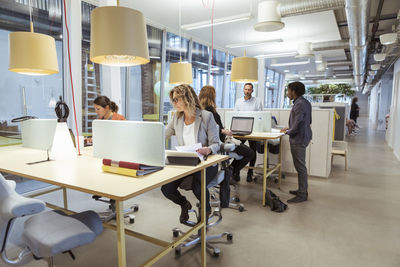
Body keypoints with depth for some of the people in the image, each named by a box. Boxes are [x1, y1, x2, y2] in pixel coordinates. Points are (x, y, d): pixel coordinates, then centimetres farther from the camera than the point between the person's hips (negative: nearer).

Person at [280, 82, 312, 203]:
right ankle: (302, 190, 30)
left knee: (300, 166, -3)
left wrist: (288, 132, -7)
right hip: (302, 137, 11)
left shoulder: (299, 104, -19)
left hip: (298, 139, -11)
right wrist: (290, 128, 17)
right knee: (300, 166, 19)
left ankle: (302, 195, 7)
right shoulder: (305, 102, 13)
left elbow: (298, 124, -24)